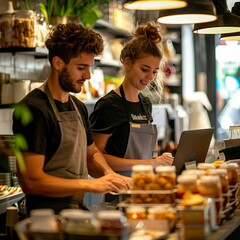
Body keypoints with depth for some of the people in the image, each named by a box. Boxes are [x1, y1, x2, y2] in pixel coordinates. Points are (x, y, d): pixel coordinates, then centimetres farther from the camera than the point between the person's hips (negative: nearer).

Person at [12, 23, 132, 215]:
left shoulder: (79, 107, 14)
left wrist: (108, 174, 4)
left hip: (79, 210, 8)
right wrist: (91, 185, -19)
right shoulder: (35, 109, -14)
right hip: (50, 220, -8)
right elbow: (31, 182, -19)